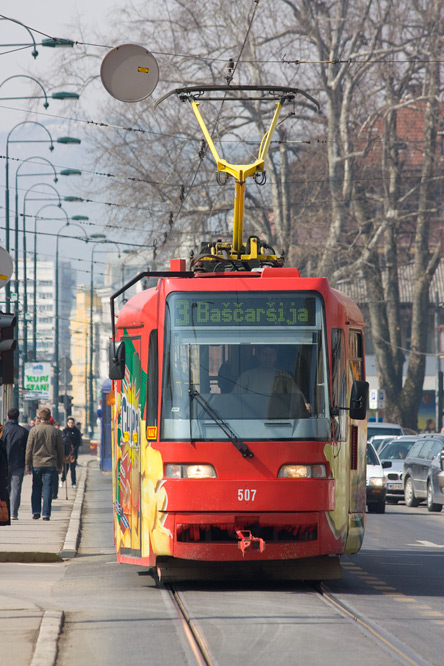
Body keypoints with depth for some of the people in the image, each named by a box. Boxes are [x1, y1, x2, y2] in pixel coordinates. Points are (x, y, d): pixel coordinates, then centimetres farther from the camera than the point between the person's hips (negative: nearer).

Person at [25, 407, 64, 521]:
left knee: (36, 489, 11)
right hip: (50, 464, 0)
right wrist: (60, 465, 17)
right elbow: (60, 449, 6)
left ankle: (36, 512, 8)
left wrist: (27, 465, 6)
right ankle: (46, 514, -3)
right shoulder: (55, 431, 0)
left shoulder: (34, 430, -3)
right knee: (47, 489, 1)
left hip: (36, 463, 0)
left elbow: (29, 449, -1)